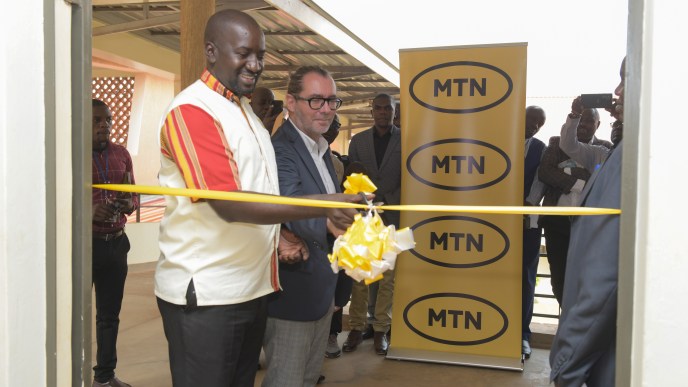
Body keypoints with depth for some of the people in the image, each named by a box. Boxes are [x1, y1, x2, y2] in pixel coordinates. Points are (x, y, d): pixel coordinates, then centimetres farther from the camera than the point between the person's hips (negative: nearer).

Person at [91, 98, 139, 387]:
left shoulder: (121, 154, 10)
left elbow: (133, 195, 16)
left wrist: (129, 204, -7)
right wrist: (87, 211, -23)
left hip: (116, 243, 5)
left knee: (110, 313, 13)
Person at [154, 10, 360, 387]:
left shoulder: (244, 111, 14)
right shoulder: (191, 110, -15)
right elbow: (228, 204, -24)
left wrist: (277, 236, 3)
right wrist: (324, 206, -28)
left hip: (251, 287, 8)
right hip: (204, 295, -8)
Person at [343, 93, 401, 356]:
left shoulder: (404, 140, 4)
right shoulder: (358, 140, 12)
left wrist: (389, 203, -10)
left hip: (393, 216, -1)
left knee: (389, 275, 2)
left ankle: (381, 330, 11)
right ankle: (356, 327, 10)